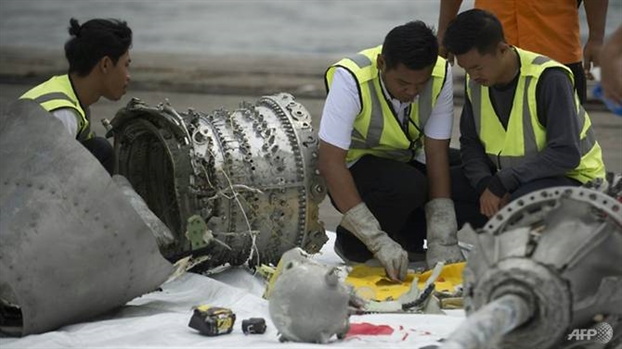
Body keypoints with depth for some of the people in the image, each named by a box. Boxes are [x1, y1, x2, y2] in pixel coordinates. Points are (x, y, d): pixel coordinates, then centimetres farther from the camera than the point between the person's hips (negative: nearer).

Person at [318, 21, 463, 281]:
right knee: (407, 186, -35)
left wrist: (442, 241, -26)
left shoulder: (440, 75, -19)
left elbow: (437, 153, -18)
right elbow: (330, 162, -33)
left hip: (409, 162, 5)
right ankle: (351, 242, -8)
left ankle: (409, 237, 1)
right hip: (355, 167, -4)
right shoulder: (350, 79, -30)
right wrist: (379, 241, -39)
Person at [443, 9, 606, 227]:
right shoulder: (475, 82, -3)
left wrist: (499, 184, -28)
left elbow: (566, 154, -27)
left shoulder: (548, 78, -23)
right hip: (508, 176, 7)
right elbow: (470, 143, 3)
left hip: (570, 177, -7)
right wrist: (485, 185, -19)